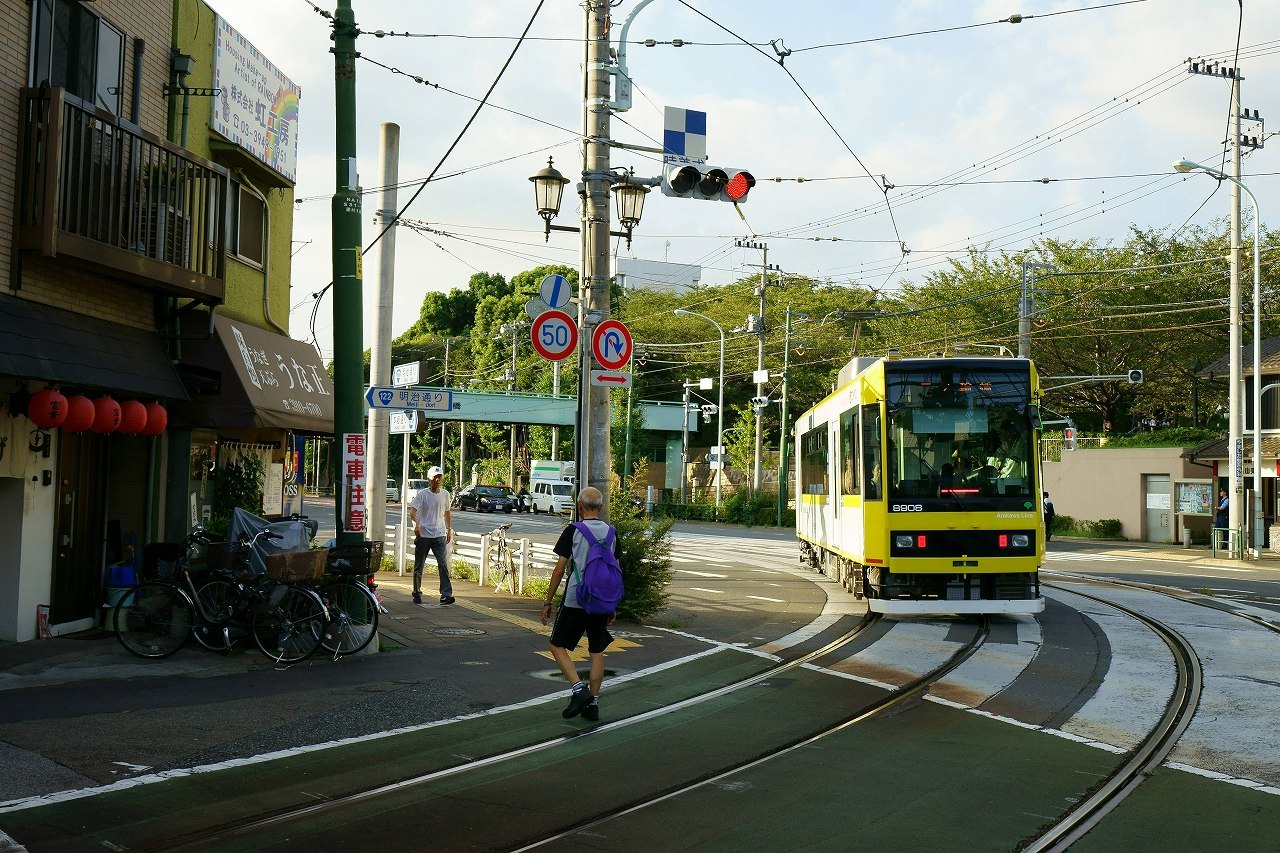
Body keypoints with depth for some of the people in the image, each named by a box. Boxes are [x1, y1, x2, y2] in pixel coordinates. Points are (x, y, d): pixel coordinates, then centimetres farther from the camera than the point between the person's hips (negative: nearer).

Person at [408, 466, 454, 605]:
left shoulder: (445, 494, 8)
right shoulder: (422, 494, -4)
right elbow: (412, 510, -14)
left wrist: (449, 529, 18)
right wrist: (416, 525, -29)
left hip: (439, 535, 2)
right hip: (423, 535, -2)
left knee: (443, 564, -11)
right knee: (418, 566, 8)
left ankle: (446, 594, -15)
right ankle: (417, 593, 22)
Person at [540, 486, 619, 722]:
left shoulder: (573, 531, -8)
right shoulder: (611, 532, 6)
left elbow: (559, 569, -8)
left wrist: (547, 601, 0)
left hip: (575, 601, -4)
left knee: (558, 646, 7)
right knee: (597, 651, 12)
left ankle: (578, 688, -11)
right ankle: (592, 703, 12)